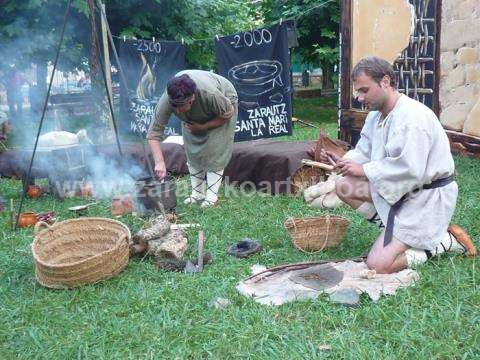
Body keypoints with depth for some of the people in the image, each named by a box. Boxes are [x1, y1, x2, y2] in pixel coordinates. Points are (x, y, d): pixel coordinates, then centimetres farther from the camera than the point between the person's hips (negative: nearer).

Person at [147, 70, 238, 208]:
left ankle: (212, 196, -9)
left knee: (215, 150, -15)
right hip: (195, 117, 4)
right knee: (192, 150, -3)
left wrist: (202, 127, -27)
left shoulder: (210, 94, -45)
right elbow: (154, 132, -33)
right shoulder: (166, 100, -36)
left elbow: (228, 114, -25)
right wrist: (159, 162, -42)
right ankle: (197, 194, 9)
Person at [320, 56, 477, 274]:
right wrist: (344, 162, -9)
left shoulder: (413, 116, -23)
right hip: (398, 190, 9)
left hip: (426, 197, -9)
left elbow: (409, 170, -31)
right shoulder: (375, 115, 7)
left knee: (378, 265, -15)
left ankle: (445, 241, 2)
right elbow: (364, 152, 12)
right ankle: (396, 230, 3)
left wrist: (363, 170, -22)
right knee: (344, 186, -4)